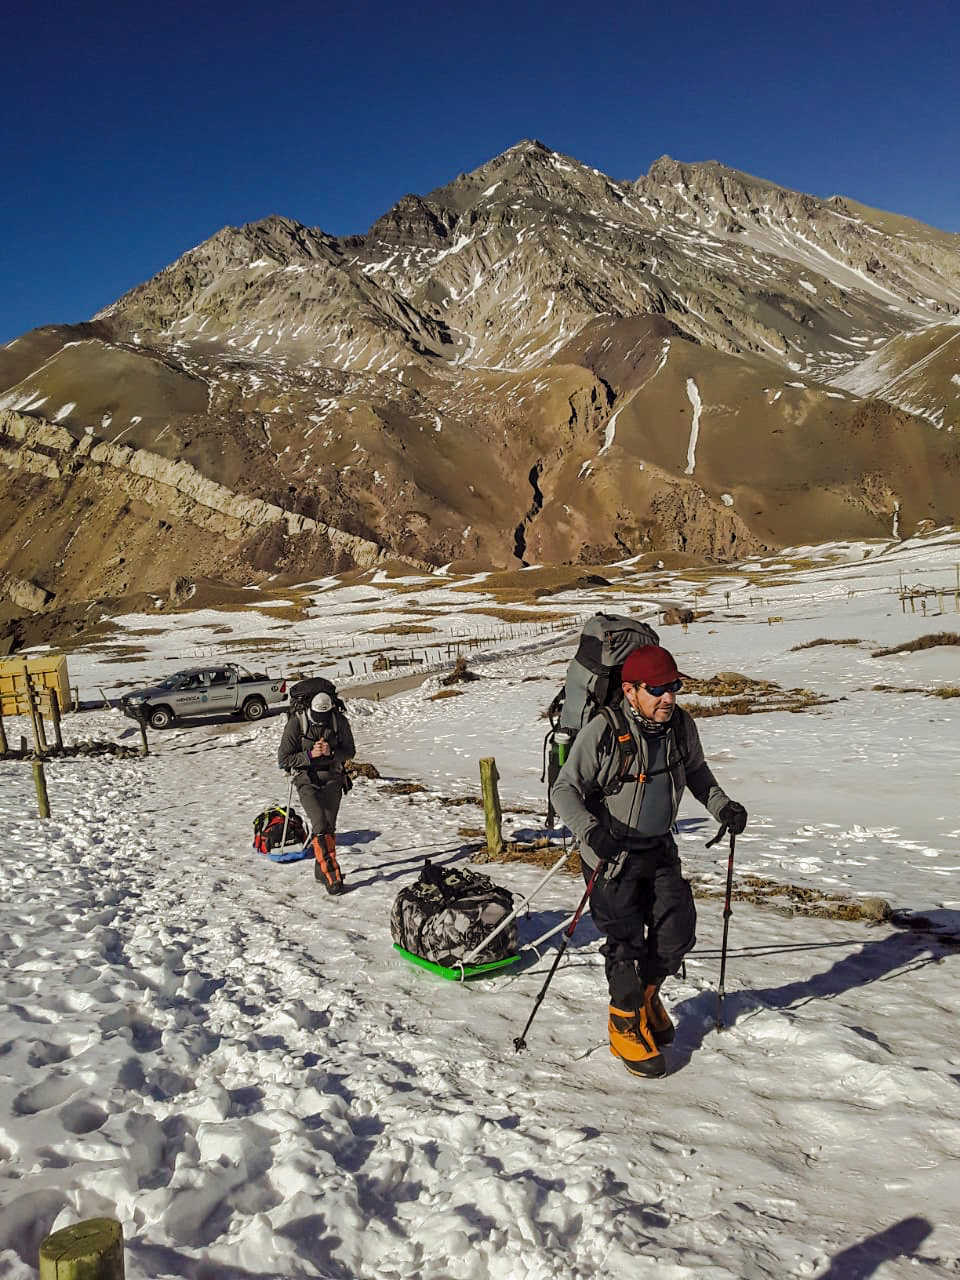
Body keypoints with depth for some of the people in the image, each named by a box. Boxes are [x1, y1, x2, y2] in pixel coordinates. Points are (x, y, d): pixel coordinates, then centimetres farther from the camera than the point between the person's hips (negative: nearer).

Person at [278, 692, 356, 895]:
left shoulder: (339, 721, -5)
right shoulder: (296, 723, -13)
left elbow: (350, 751, 4)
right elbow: (283, 759, -8)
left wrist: (331, 752, -16)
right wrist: (310, 755, -20)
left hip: (332, 777, 3)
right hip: (307, 779, -3)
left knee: (329, 827, 3)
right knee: (320, 825, -17)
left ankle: (320, 870, 24)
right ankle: (331, 876, -13)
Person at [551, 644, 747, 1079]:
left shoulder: (680, 725, -6)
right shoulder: (602, 732, -24)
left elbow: (695, 770, 14)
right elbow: (565, 789, -20)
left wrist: (722, 806, 0)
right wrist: (590, 830, -35)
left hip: (659, 848, 6)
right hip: (611, 852, -5)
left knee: (678, 929, 7)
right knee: (626, 940, -2)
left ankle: (646, 993, 36)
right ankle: (626, 1023, 23)